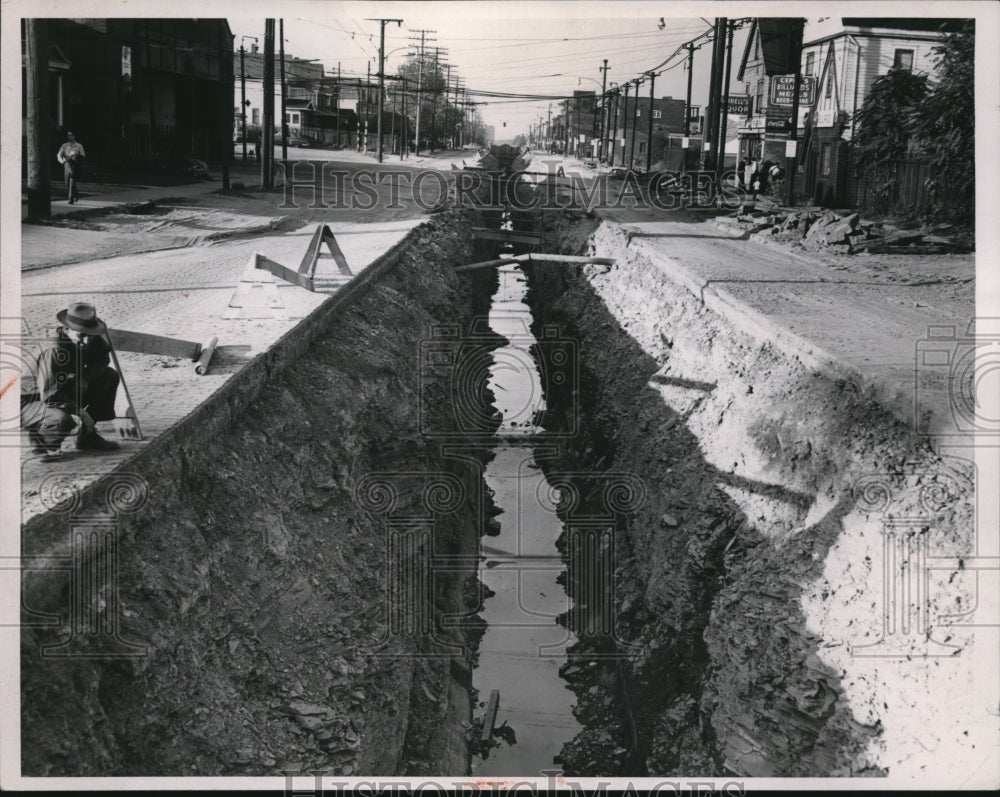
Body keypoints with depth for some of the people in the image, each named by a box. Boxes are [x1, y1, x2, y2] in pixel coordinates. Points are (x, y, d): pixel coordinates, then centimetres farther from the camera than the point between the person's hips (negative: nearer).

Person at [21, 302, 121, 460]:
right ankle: (40, 439, -2)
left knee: (111, 376, -3)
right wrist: (80, 411, -27)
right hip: (31, 403, -8)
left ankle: (87, 436, 7)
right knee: (63, 420, -41)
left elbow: (102, 359, 7)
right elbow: (50, 396, -32)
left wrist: (84, 377, -12)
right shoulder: (53, 351, -32)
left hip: (65, 393, 9)